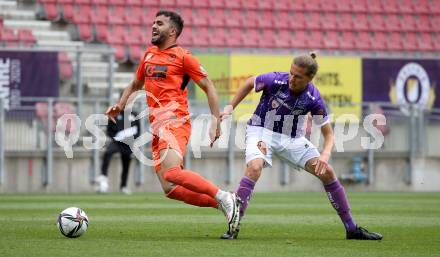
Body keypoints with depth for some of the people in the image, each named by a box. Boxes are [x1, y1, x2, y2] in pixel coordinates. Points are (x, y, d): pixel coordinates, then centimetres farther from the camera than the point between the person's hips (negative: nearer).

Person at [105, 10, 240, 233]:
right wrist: (120, 105, 16)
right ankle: (224, 205, 5)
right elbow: (136, 84, 33)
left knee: (171, 173, -29)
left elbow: (208, 87, -1)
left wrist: (215, 122, -8)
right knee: (170, 189, -5)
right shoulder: (149, 54, 19)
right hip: (156, 127, 7)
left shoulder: (182, 56, -2)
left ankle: (224, 198, -16)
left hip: (175, 122, -7)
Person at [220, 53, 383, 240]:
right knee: (254, 168, -32)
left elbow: (328, 133, -10)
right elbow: (249, 83, -1)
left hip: (293, 139, 2)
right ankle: (234, 227, -27)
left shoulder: (313, 98, -19)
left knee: (327, 172, -6)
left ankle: (351, 228, 6)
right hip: (262, 131, -2)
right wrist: (230, 107, -1)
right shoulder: (275, 80, -23)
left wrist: (325, 155, -29)